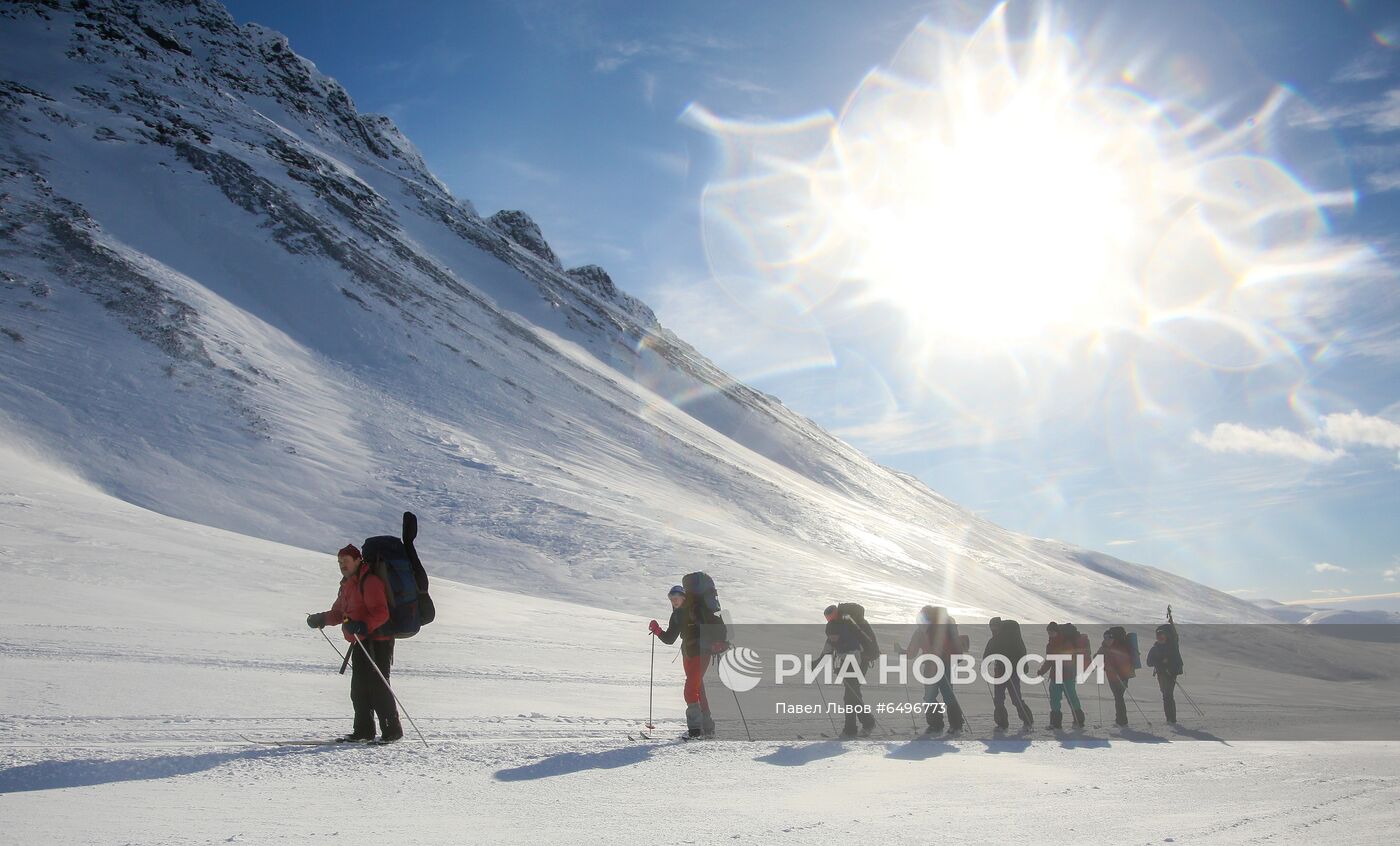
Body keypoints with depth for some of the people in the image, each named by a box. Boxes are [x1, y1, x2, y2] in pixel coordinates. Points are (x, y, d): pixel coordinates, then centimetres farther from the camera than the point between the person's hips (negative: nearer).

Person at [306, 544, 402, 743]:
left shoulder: (370, 581, -13)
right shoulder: (347, 585, 18)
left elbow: (381, 613, -23)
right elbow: (339, 613, 27)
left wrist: (364, 626, -37)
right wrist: (321, 619, 10)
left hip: (377, 641, -10)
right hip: (360, 643, 10)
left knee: (377, 686, -10)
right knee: (359, 689, 10)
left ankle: (392, 730, -3)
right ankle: (364, 731, 17)